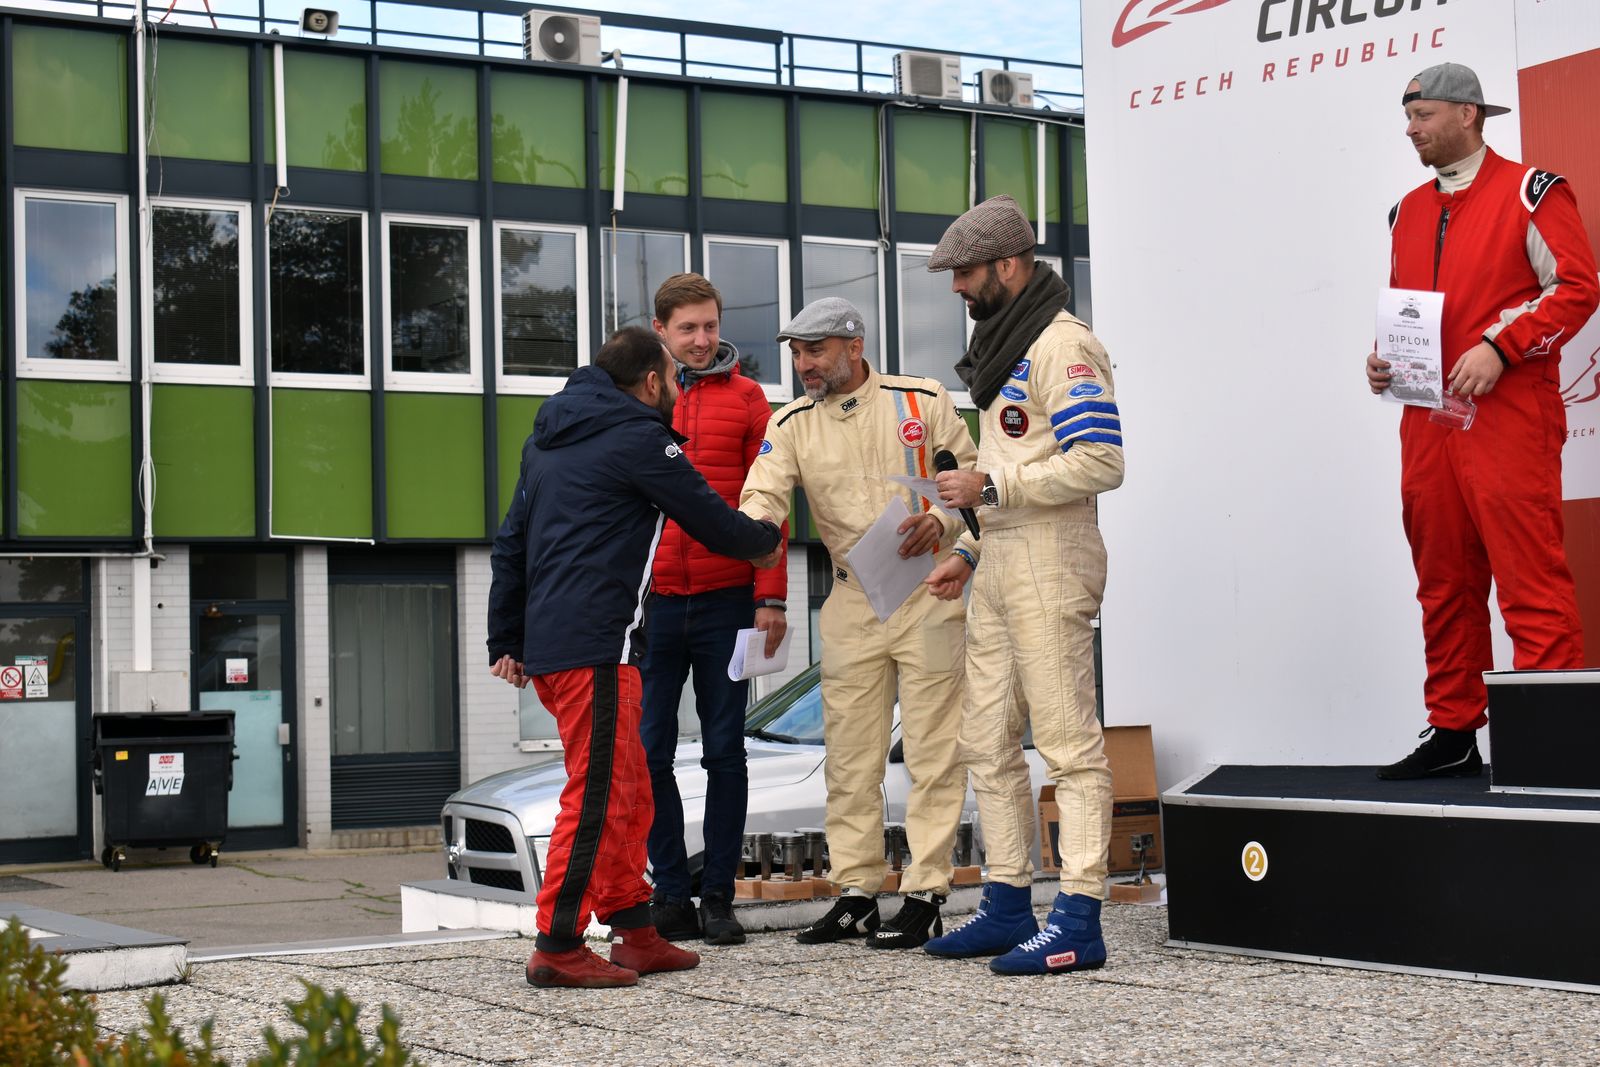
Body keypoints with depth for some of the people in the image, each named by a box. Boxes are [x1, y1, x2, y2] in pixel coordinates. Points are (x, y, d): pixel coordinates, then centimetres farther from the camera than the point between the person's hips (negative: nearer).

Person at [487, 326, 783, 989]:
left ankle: (635, 933, 18)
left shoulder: (548, 441, 22)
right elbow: (712, 521, 0)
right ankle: (557, 947, -10)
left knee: (629, 789, 14)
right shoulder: (639, 438, -5)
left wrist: (506, 640, 23)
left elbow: (509, 546, 22)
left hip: (546, 641, 9)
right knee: (598, 794, -8)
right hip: (594, 646, -9)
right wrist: (767, 542, 20)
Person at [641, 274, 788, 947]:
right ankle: (672, 894, 10)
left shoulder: (745, 398, 7)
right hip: (651, 600, 1)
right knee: (650, 752, 1)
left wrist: (770, 597, -3)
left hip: (725, 600, -1)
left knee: (725, 751, 3)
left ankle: (718, 897, 10)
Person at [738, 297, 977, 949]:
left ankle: (924, 895, 2)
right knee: (849, 754, 7)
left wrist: (941, 522, -17)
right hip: (851, 602, 4)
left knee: (932, 752, -3)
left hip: (928, 590, -4)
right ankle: (855, 895, 16)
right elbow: (764, 495, -7)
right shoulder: (793, 425, 7)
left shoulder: (922, 402, 0)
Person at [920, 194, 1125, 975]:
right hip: (997, 566, 10)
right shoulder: (1003, 346, 21)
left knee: (1068, 742, -8)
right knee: (988, 743, 12)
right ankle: (1009, 904, 20)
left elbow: (1100, 462, -21)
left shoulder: (1061, 345, -12)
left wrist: (991, 487, -18)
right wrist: (971, 552, 19)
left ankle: (1079, 922, -8)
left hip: (1049, 566, -10)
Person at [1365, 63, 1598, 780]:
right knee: (1444, 586, 9)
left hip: (1509, 418, -7)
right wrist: (1383, 355, 6)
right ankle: (1453, 733, 17)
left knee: (1531, 581, -10)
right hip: (1428, 421, 7)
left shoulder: (1530, 192, -1)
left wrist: (1498, 348, -17)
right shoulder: (1408, 213, 19)